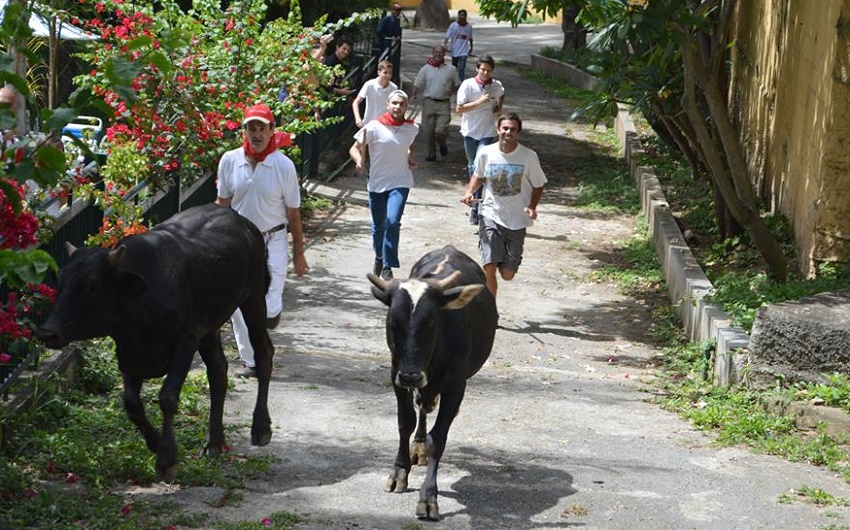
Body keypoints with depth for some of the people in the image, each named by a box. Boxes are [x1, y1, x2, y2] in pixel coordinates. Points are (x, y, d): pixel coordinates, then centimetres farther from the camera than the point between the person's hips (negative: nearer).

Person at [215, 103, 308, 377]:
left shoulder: (284, 165, -9)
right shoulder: (229, 160, -3)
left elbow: (293, 212, -1)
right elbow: (222, 203, 8)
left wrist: (298, 253, 3)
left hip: (273, 241, -2)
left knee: (268, 309, -11)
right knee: (239, 306, 3)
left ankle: (273, 310, 26)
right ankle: (251, 361, 17)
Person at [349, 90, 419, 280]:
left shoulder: (412, 129, 1)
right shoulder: (374, 127, -10)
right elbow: (355, 148, -8)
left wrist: (410, 159, 4)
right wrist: (359, 161, -27)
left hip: (400, 184, 0)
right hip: (377, 183, 0)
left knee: (393, 221, -19)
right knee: (378, 225, 14)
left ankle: (388, 266, -10)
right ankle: (379, 257, 43)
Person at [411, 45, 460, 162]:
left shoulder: (451, 70, 4)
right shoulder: (426, 69, 5)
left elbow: (457, 84, 14)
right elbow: (417, 84, 6)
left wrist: (452, 90, -6)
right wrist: (414, 95, -10)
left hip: (444, 104, -1)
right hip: (429, 102, 1)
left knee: (441, 130, -13)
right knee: (429, 131, 3)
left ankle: (442, 144, 20)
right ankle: (431, 154, 19)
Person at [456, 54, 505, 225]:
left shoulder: (497, 86, -1)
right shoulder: (468, 85, -8)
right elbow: (459, 109, -11)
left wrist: (499, 108, 8)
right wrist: (479, 102, -20)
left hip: (487, 133, -1)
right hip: (470, 132, 1)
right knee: (472, 167, 12)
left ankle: (476, 209, -13)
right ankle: (477, 200, 31)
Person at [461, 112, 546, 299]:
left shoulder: (529, 157, -8)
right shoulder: (485, 153, -5)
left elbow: (538, 186, 4)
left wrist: (532, 207, -13)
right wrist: (469, 191, -4)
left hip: (517, 221, 0)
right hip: (491, 215, 0)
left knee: (507, 274, 2)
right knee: (489, 267, -14)